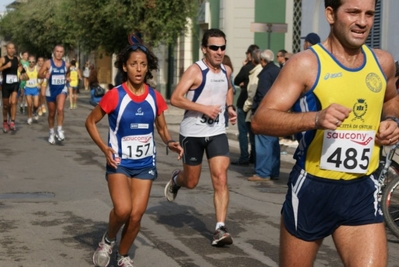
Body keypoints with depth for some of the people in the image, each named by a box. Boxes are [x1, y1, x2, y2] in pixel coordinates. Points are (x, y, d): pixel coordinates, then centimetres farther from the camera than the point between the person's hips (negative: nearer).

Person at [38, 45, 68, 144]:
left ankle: (59, 130, -13)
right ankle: (51, 133, 29)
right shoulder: (48, 63, -5)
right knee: (51, 114, 10)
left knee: (60, 109, -25)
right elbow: (39, 74, -6)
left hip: (62, 89, 0)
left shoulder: (65, 64, 3)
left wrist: (68, 78, 0)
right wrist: (45, 75, -28)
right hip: (51, 90, 0)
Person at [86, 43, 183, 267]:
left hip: (145, 164, 3)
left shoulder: (155, 98, -2)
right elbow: (91, 122, -2)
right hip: (119, 162, -3)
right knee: (123, 210, -23)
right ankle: (108, 240, 10)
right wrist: (105, 148, -14)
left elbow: (162, 128, 12)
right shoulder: (115, 96, -12)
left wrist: (170, 142, -10)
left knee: (136, 215, -1)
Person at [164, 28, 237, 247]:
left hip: (217, 132, 3)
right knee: (191, 182, 11)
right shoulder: (195, 70, -14)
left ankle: (220, 228, -11)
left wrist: (230, 107, 9)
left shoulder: (226, 71, 4)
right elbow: (175, 99, -21)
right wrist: (204, 108, -27)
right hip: (193, 132, -3)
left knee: (220, 179, -12)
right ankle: (176, 179, 47)